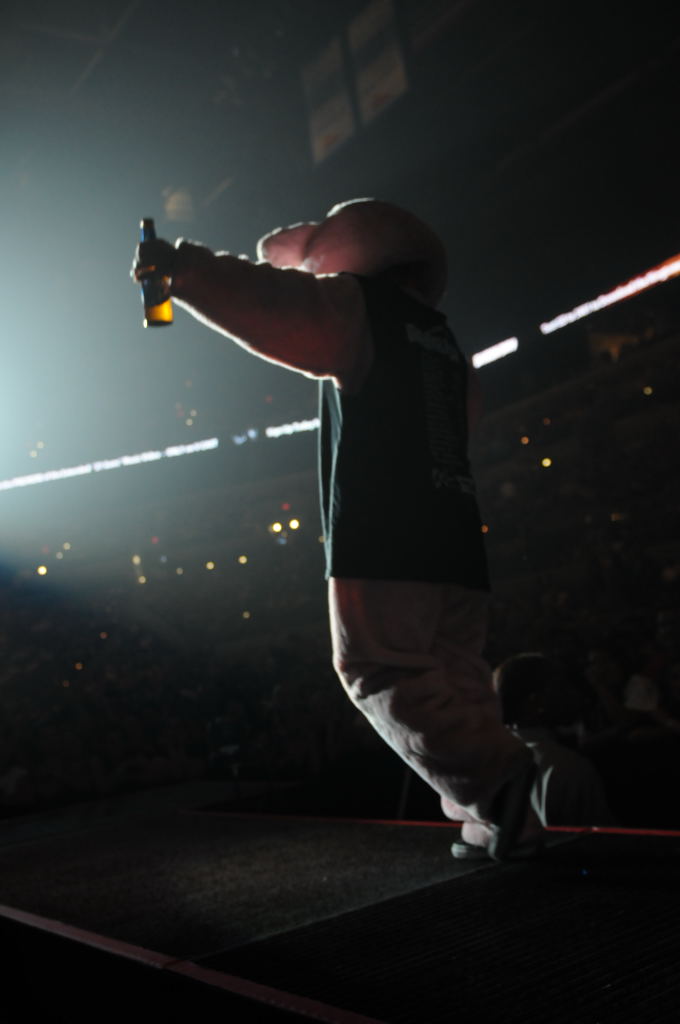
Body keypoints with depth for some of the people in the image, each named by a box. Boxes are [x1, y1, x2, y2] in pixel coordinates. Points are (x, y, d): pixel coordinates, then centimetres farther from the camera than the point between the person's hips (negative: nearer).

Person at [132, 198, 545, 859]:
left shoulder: (358, 305, 4)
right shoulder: (442, 338, 26)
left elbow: (270, 302, -8)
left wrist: (177, 265, 0)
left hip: (379, 542, -8)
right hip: (454, 543, 8)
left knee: (382, 672, -8)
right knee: (452, 677, 9)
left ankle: (492, 778, -22)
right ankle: (500, 822, 5)